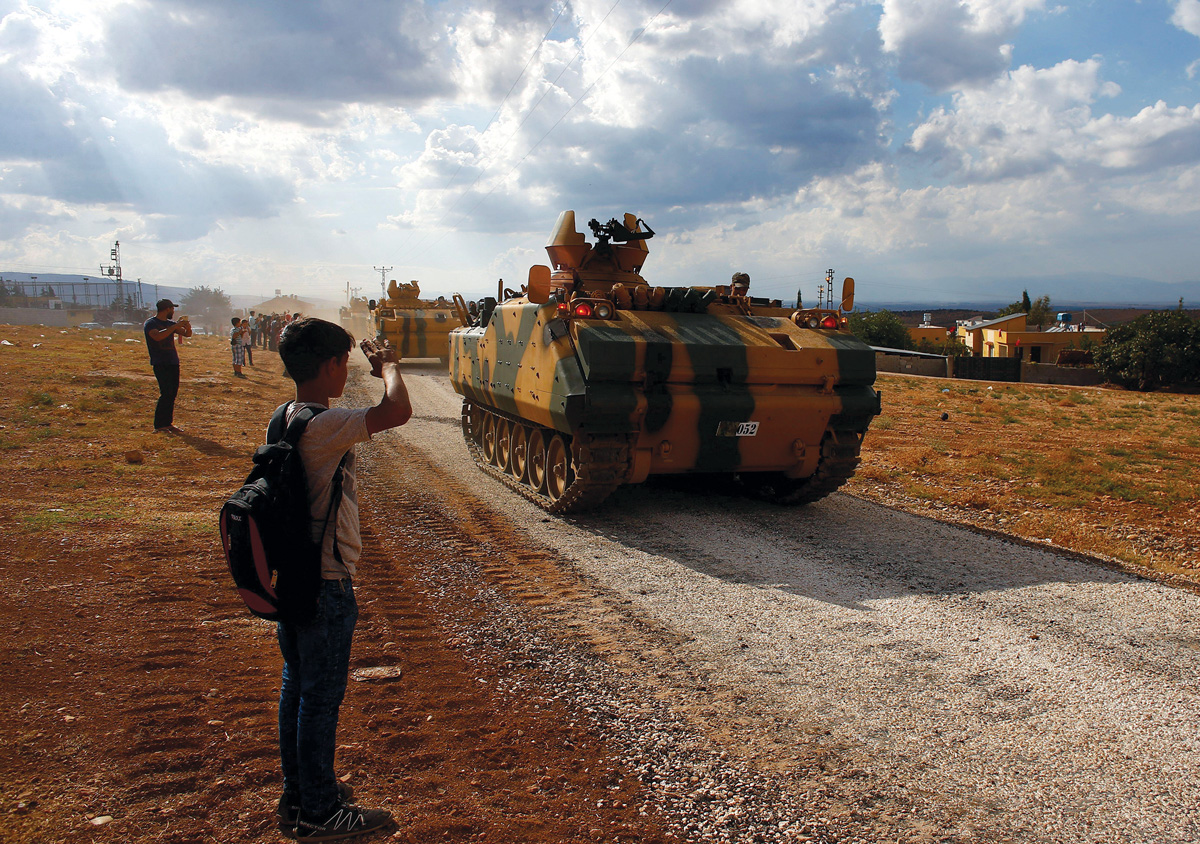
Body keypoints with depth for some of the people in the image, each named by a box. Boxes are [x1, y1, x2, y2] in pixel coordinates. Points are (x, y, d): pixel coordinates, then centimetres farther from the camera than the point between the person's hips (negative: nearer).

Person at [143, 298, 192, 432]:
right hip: (160, 363, -7)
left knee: (173, 393, 6)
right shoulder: (150, 323, -5)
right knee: (166, 393, -14)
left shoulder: (170, 324, 17)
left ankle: (167, 423, 12)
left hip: (173, 363, 7)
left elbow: (187, 334, 19)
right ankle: (159, 426, -9)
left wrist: (187, 328, -4)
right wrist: (175, 327, -25)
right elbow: (157, 336, -24)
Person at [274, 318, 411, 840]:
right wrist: (388, 366, -19)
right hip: (325, 582, -10)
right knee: (321, 695, 4)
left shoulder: (287, 419, 5)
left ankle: (297, 795, 34)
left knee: (297, 686, 19)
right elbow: (397, 411, -33)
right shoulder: (322, 426, -25)